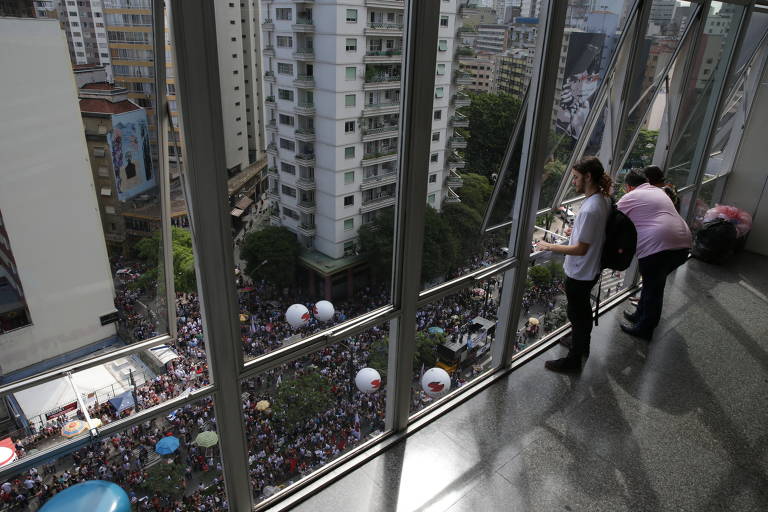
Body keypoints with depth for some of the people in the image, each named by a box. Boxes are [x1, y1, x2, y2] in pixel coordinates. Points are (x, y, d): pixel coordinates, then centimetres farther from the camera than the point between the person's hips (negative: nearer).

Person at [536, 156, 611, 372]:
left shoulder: (589, 210, -31)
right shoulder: (604, 200, -3)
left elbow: (581, 249, -26)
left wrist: (550, 247, -18)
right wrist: (578, 232, 12)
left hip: (579, 274, -9)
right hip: (591, 269, 9)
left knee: (577, 314, 8)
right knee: (584, 308, 27)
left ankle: (574, 359, 27)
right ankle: (583, 345, 49)